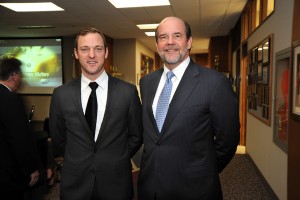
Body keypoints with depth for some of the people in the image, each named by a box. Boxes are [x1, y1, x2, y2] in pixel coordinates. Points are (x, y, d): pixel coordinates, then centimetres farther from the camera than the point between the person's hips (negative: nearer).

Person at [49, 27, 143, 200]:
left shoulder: (128, 91, -10)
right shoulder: (61, 94, -6)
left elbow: (136, 135, 0)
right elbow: (58, 138, 6)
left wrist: (116, 161, 2)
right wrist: (78, 161, 7)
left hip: (116, 182, 0)